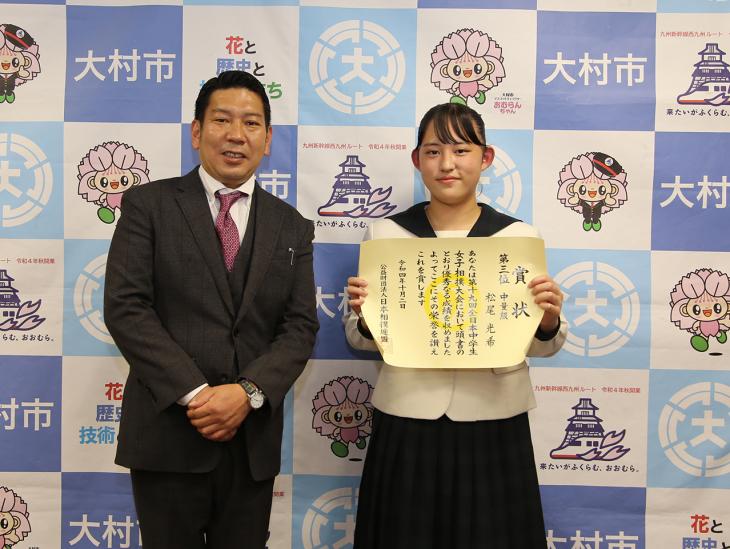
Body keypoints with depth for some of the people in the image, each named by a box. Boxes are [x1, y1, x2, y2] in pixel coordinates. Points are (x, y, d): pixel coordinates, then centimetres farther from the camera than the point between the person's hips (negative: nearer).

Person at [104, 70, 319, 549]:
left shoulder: (292, 226, 9)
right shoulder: (148, 204, 1)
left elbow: (300, 326, 2)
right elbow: (125, 307, -8)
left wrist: (248, 392, -13)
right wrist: (195, 394, -16)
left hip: (253, 436, 3)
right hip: (168, 430, -2)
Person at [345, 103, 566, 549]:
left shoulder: (520, 236, -1)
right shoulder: (385, 234, 0)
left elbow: (540, 346, 3)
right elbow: (363, 339, 5)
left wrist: (549, 321, -17)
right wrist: (364, 316, -16)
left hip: (493, 424, 0)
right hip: (406, 421, 0)